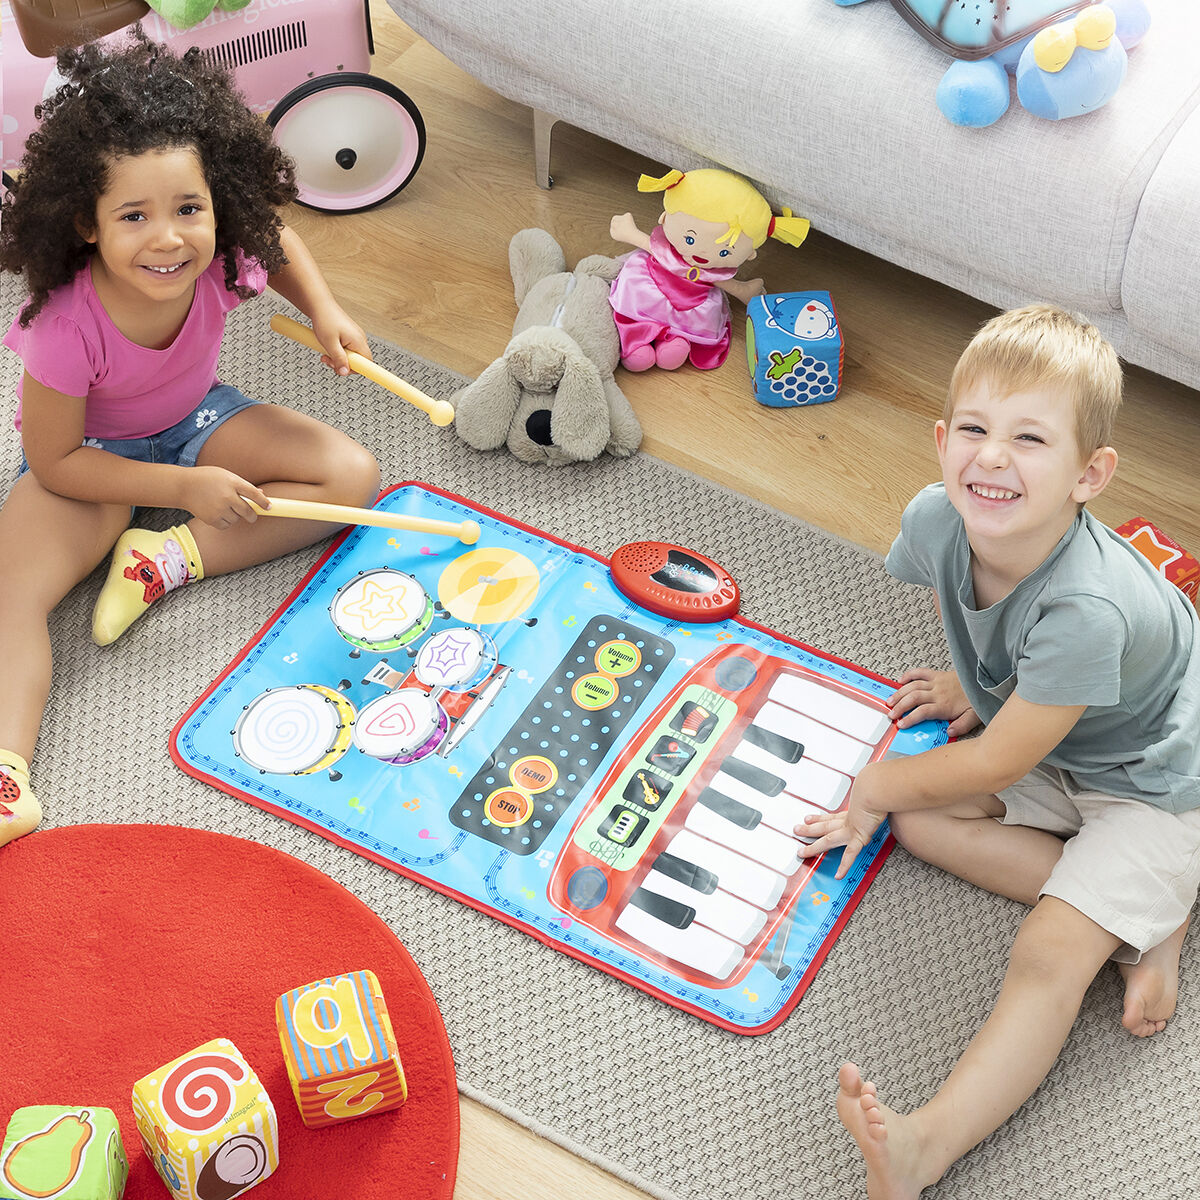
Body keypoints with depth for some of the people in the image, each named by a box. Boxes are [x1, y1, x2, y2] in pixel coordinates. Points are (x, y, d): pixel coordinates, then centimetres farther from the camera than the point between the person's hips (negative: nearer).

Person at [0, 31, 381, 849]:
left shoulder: (225, 259, -25)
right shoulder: (68, 323, -35)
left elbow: (281, 241, 3)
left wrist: (324, 308, -15)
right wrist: (186, 488, -30)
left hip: (195, 420, 5)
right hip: (87, 459, -4)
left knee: (354, 476, -14)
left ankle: (171, 561, -16)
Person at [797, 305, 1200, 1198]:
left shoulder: (1086, 610, -41)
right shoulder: (936, 521, -21)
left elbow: (995, 765, -27)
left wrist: (878, 786, -13)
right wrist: (970, 684, 13)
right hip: (1041, 738, 8)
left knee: (1050, 955, -23)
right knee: (914, 818, -7)